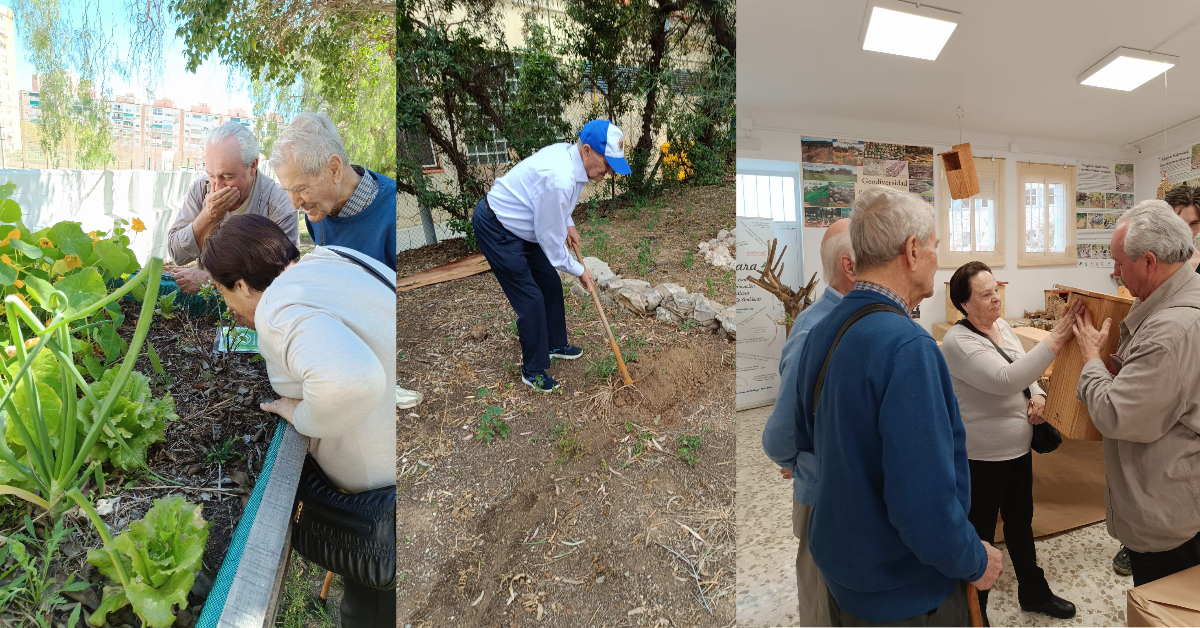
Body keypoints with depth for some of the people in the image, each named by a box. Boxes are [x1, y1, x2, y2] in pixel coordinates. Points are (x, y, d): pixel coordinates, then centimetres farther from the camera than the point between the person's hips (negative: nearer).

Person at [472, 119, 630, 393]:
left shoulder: (568, 153, -5)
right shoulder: (560, 180, -34)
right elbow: (551, 239, -23)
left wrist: (568, 224, 7)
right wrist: (579, 270, -9)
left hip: (521, 227, 10)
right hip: (496, 229, -10)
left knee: (551, 284, 15)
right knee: (531, 299, -6)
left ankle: (555, 344, 36)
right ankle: (533, 371, 12)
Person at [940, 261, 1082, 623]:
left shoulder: (1002, 326, 3)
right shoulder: (958, 341, -23)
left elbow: (1024, 370, 16)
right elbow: (1005, 379, -33)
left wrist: (1037, 394, -5)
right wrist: (1055, 341, -36)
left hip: (1019, 447, 8)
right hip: (982, 458, -8)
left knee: (1021, 524, 26)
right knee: (980, 536, 10)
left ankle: (1034, 593, 49)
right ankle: (975, 612, 30)